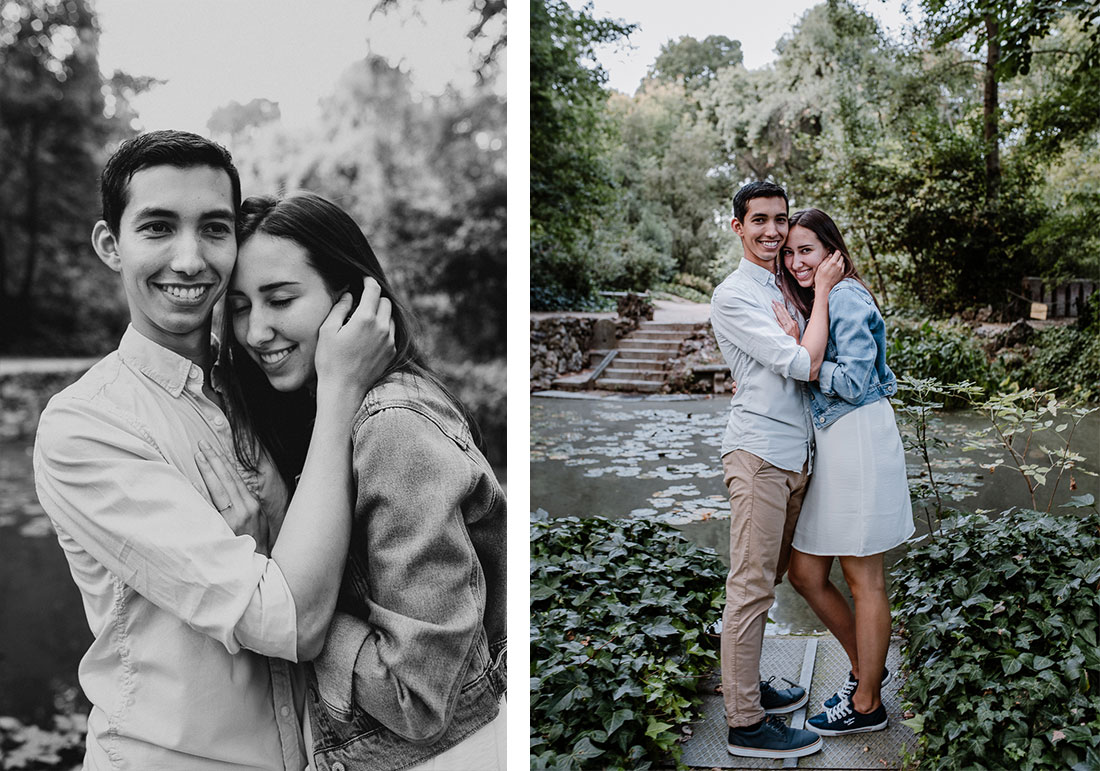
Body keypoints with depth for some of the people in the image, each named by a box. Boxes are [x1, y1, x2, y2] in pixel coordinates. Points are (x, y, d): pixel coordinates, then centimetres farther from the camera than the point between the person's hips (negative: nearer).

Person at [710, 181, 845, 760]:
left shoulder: (786, 288, 16)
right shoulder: (733, 296, -10)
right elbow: (803, 364, -18)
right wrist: (822, 291, -10)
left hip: (795, 454, 8)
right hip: (758, 454, -8)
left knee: (766, 579, 16)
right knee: (751, 587, -5)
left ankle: (748, 686, 29)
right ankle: (745, 723, 2)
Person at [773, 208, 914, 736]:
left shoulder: (846, 298, -11)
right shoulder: (818, 301, 18)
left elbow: (853, 383, -17)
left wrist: (798, 348, -15)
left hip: (860, 443, -10)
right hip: (830, 448, 10)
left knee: (863, 579, 2)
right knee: (805, 573, 11)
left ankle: (867, 704, 16)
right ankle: (867, 666, 30)